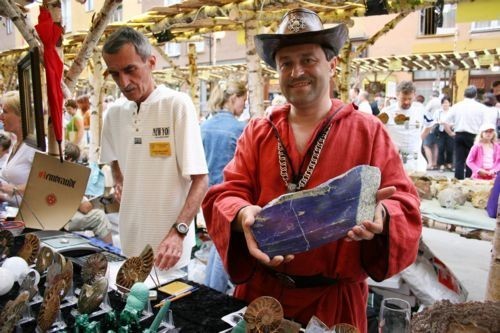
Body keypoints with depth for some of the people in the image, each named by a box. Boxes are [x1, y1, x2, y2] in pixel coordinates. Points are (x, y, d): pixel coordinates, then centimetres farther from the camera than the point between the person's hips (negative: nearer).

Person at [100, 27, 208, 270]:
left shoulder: (177, 104, -13)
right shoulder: (114, 113, 4)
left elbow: (201, 180, -16)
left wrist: (178, 231, -27)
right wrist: (119, 183, 4)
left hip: (168, 240, -5)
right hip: (130, 240, 5)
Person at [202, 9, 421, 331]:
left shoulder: (368, 131, -4)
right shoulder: (257, 132, 3)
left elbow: (404, 204, -7)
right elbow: (228, 192, -4)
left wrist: (380, 216, -31)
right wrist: (243, 215, -28)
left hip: (334, 297, -1)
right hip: (260, 290, 2)